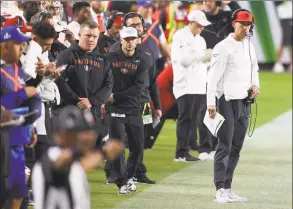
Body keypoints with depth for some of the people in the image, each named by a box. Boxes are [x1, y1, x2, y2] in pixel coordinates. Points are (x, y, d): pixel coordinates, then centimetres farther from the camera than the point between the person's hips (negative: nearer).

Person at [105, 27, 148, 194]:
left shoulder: (141, 62, 2)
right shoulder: (110, 58, 1)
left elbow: (137, 89, -8)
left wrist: (115, 96, -14)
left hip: (134, 110, 2)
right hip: (116, 110, -2)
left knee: (138, 147, 8)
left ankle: (129, 176, 28)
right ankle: (122, 182, 1)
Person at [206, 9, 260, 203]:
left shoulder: (249, 46, 13)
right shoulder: (223, 47, -10)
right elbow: (213, 76, -14)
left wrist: (256, 85, 4)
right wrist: (211, 103, -22)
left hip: (245, 102, 7)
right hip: (228, 101, -7)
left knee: (236, 148, 9)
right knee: (225, 147, -9)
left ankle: (228, 188, 14)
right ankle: (220, 189, -9)